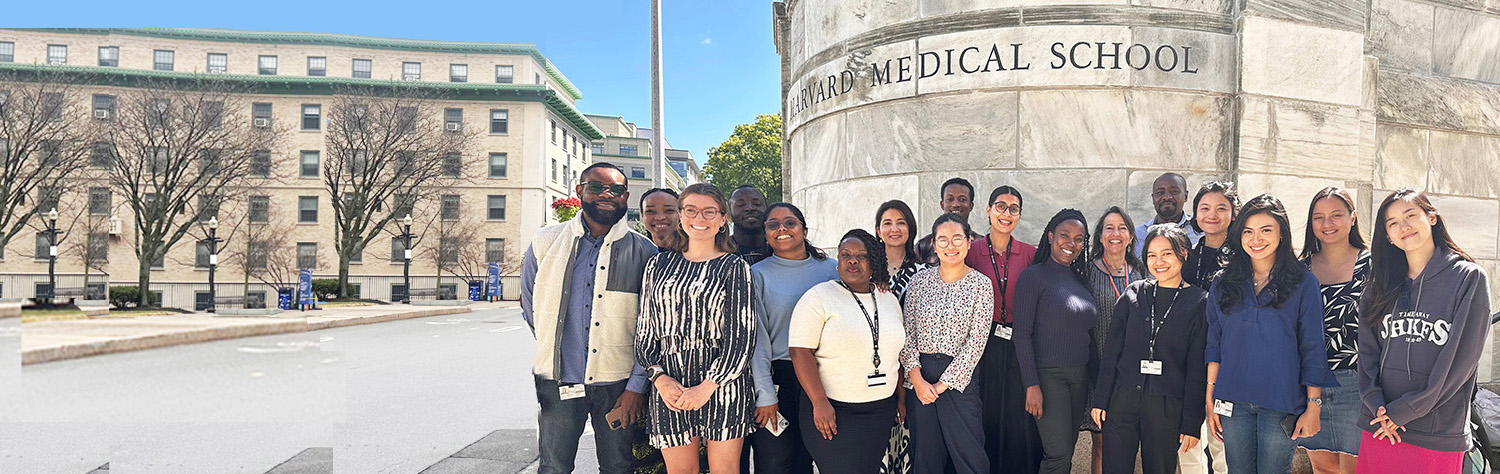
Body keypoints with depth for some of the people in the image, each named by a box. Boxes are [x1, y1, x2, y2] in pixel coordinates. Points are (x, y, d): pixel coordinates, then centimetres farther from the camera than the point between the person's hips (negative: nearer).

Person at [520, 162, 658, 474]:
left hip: (618, 383, -1)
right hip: (558, 381, 1)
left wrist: (636, 387, -7)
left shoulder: (643, 253, -2)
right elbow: (529, 305, 16)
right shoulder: (546, 242, 2)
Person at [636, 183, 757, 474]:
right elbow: (644, 328, 11)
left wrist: (707, 387, -13)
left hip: (722, 382, -2)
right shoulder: (659, 265, 11)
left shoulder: (734, 267, 2)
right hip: (669, 385, 2)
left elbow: (742, 333, -5)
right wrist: (659, 377, -5)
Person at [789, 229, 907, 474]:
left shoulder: (889, 300, 11)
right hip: (833, 411, -5)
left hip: (882, 409, 5)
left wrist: (901, 396, 15)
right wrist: (820, 403, -18)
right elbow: (800, 352, -13)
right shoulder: (819, 297, -7)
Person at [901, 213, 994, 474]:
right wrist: (917, 379, -9)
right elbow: (907, 333, 3)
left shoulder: (981, 285, -2)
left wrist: (943, 384, -11)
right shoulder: (919, 280, 5)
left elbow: (976, 341, -8)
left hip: (958, 379, -2)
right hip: (919, 378, 2)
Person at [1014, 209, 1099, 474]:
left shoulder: (1080, 279, 14)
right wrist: (1032, 385, -17)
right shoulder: (1034, 276, -6)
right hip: (1048, 374, -6)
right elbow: (1022, 334, -12)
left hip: (1080, 377, 7)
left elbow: (1087, 335, 17)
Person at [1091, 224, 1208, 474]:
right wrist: (1101, 400, 3)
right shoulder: (1134, 293, 7)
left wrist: (1191, 423, -4)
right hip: (1123, 400, 2)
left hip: (1167, 407, -2)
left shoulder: (1199, 301, 0)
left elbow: (1197, 368, -2)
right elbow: (1111, 350, 7)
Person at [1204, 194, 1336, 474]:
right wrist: (1210, 399, 4)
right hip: (1233, 402, 3)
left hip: (1281, 404, -2)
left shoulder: (1303, 283, 2)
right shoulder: (1224, 285, 9)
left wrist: (1313, 407, -3)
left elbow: (1313, 350, 0)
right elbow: (1214, 345, 10)